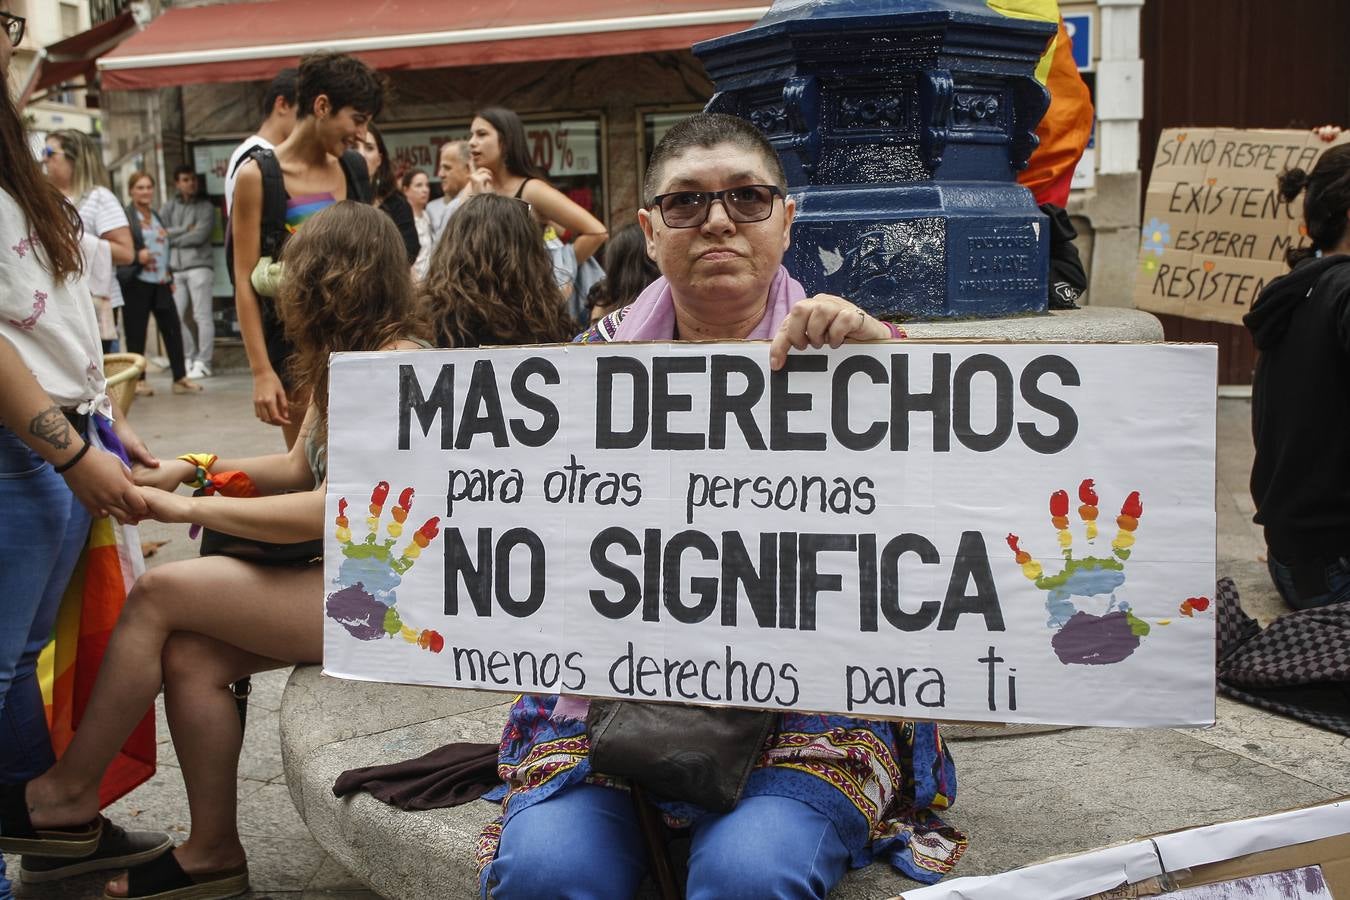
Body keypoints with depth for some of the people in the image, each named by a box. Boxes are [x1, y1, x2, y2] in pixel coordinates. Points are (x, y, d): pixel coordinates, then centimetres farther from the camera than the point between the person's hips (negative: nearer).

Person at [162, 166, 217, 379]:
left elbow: (200, 235, -8)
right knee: (175, 316, 3)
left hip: (199, 266, -4)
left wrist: (173, 238, 0)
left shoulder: (205, 207, 3)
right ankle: (189, 358, 14)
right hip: (175, 269, 4)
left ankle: (202, 362, -3)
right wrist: (185, 230, -7)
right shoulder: (169, 207, 14)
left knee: (202, 316, -6)